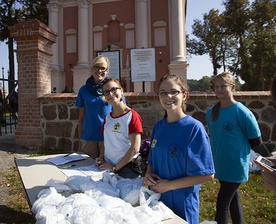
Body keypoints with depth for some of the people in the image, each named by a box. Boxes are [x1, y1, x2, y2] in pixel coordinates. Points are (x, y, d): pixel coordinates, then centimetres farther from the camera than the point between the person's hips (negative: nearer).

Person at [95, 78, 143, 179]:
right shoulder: (107, 117, 7)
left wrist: (115, 167, -16)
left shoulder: (132, 116, -13)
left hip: (126, 168, -6)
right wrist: (102, 158, 0)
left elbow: (135, 148, -18)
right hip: (107, 166, 6)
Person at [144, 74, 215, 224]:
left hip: (182, 202, -5)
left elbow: (207, 175, -18)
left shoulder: (194, 128, -18)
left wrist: (169, 185, -19)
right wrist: (148, 174, -8)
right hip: (156, 198, 6)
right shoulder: (158, 126, 0)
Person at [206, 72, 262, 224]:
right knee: (233, 200, 21)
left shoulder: (242, 112, -17)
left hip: (235, 167, -6)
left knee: (222, 204, 0)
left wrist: (239, 149, -2)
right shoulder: (211, 112, 2)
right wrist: (219, 151, 7)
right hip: (220, 166, 6)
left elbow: (256, 141, -9)